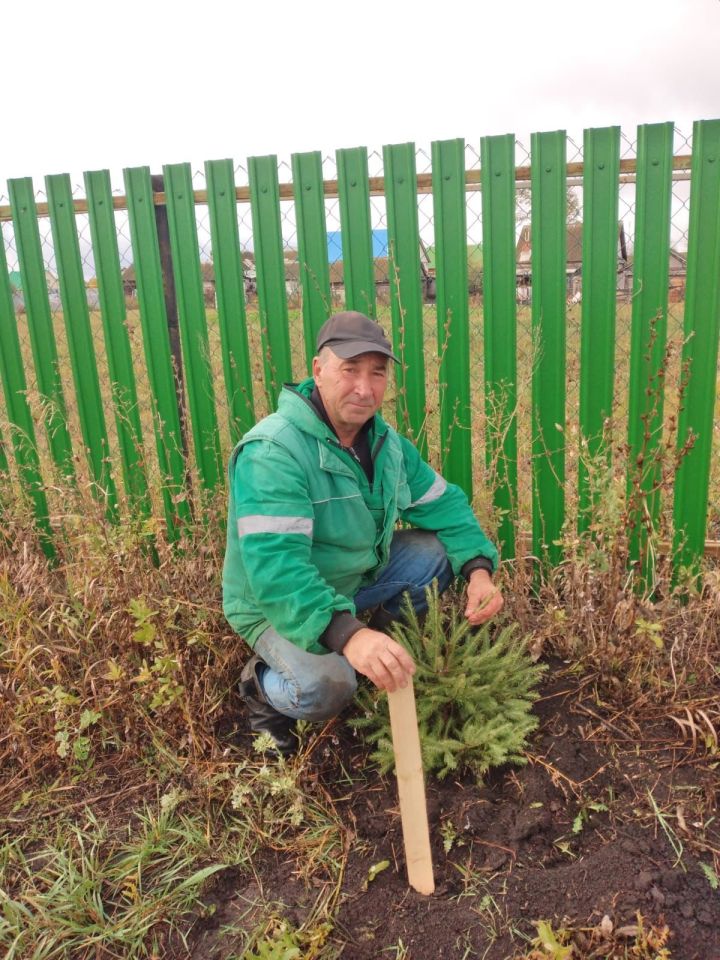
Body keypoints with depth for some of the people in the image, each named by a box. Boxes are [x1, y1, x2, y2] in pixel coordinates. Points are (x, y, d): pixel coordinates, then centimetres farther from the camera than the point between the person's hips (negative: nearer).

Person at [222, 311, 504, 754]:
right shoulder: (272, 452, -29)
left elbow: (443, 505, 1)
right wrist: (346, 633, -54)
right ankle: (262, 685, 2)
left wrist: (479, 569, -18)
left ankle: (380, 653, 10)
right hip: (279, 604, -7)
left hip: (360, 580, 7)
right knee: (325, 686, -33)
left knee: (443, 549, -6)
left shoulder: (386, 441, -3)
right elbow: (274, 564, -39)